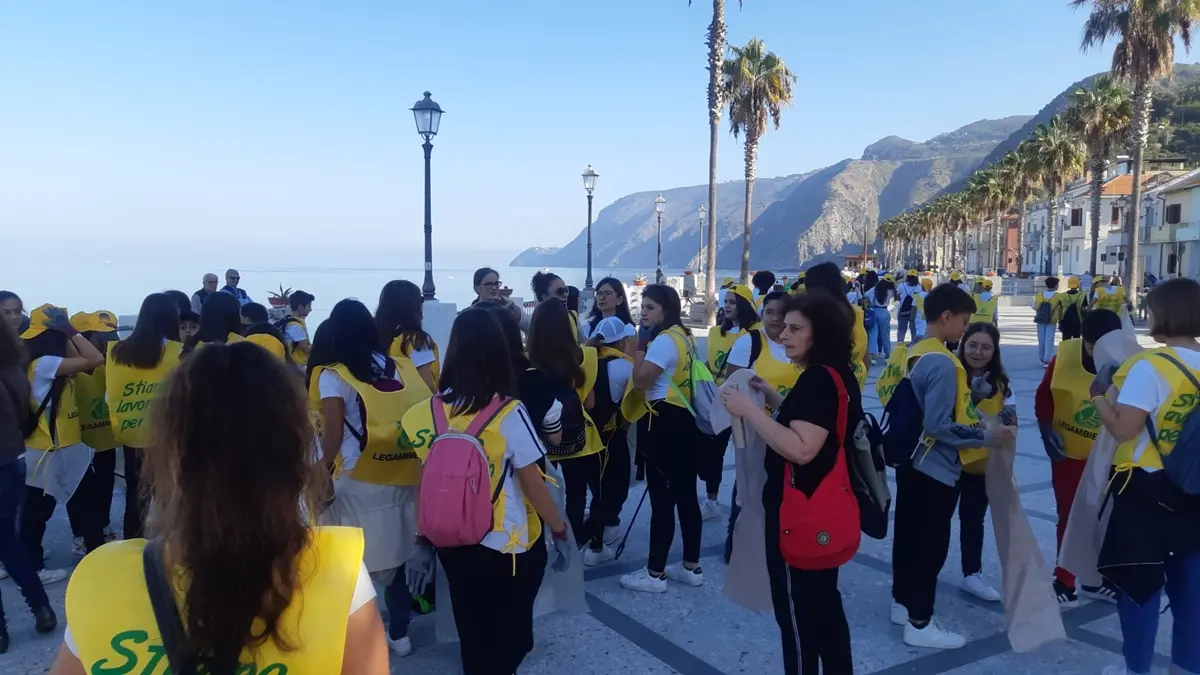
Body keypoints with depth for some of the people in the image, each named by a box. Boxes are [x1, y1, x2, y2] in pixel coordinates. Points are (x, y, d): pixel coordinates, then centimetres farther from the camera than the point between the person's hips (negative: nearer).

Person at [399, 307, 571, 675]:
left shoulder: (431, 412, -8)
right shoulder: (510, 414, -20)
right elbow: (532, 484, -15)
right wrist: (560, 529, 0)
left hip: (452, 542, 4)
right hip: (506, 545, -4)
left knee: (471, 631, 25)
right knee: (508, 635, 18)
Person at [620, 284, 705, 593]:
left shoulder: (663, 340, -16)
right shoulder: (682, 336, 15)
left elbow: (640, 380, -19)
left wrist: (639, 346, -9)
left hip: (665, 424, -10)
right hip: (686, 421, 10)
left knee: (661, 498, -4)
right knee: (686, 494, 14)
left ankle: (655, 573, 5)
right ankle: (691, 567, 24)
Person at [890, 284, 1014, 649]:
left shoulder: (914, 354, 6)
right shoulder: (943, 363, -22)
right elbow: (939, 425, -25)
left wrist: (972, 419, 17)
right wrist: (986, 436, -16)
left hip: (912, 462, 9)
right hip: (936, 468, -9)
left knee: (908, 534, 18)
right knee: (932, 545, 2)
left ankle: (903, 603, 32)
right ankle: (919, 624, 12)